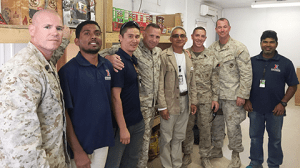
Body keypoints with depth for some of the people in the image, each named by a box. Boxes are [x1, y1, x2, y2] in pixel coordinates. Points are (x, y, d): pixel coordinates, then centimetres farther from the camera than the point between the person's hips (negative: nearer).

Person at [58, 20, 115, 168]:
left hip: (103, 140, 5)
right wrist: (77, 151, -16)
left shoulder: (108, 66, 2)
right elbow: (64, 113, -15)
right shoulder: (68, 70, -14)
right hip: (80, 143, -5)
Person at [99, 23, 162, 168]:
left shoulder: (158, 51, 8)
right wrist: (110, 58, -43)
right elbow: (103, 54, -20)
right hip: (140, 104, -7)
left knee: (146, 137, 21)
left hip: (153, 103, 8)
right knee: (141, 140, 3)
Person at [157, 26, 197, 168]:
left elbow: (192, 82, 14)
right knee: (166, 137, 3)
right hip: (170, 101, -5)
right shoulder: (164, 56, -8)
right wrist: (162, 106, -14)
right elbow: (160, 83, -11)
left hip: (185, 101, 6)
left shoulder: (188, 57, 10)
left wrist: (193, 101, 9)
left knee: (179, 136, 16)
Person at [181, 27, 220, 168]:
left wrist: (215, 98, 0)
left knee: (205, 128, 8)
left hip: (205, 98, 1)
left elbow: (215, 78, 4)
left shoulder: (211, 56, 4)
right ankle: (187, 155, 28)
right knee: (187, 127, 10)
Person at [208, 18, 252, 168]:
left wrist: (243, 95, -14)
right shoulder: (211, 48, 7)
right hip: (215, 94, 5)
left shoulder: (239, 48, -8)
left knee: (233, 126, 4)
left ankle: (236, 154, 23)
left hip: (232, 95, -5)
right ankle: (217, 148, 36)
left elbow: (246, 74, -11)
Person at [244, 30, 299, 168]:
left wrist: (283, 103, -11)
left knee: (275, 139, 13)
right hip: (255, 108, 2)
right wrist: (247, 100, -2)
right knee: (255, 137, 14)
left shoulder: (285, 63, -4)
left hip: (275, 110, -1)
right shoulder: (252, 61, 2)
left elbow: (293, 85, -1)